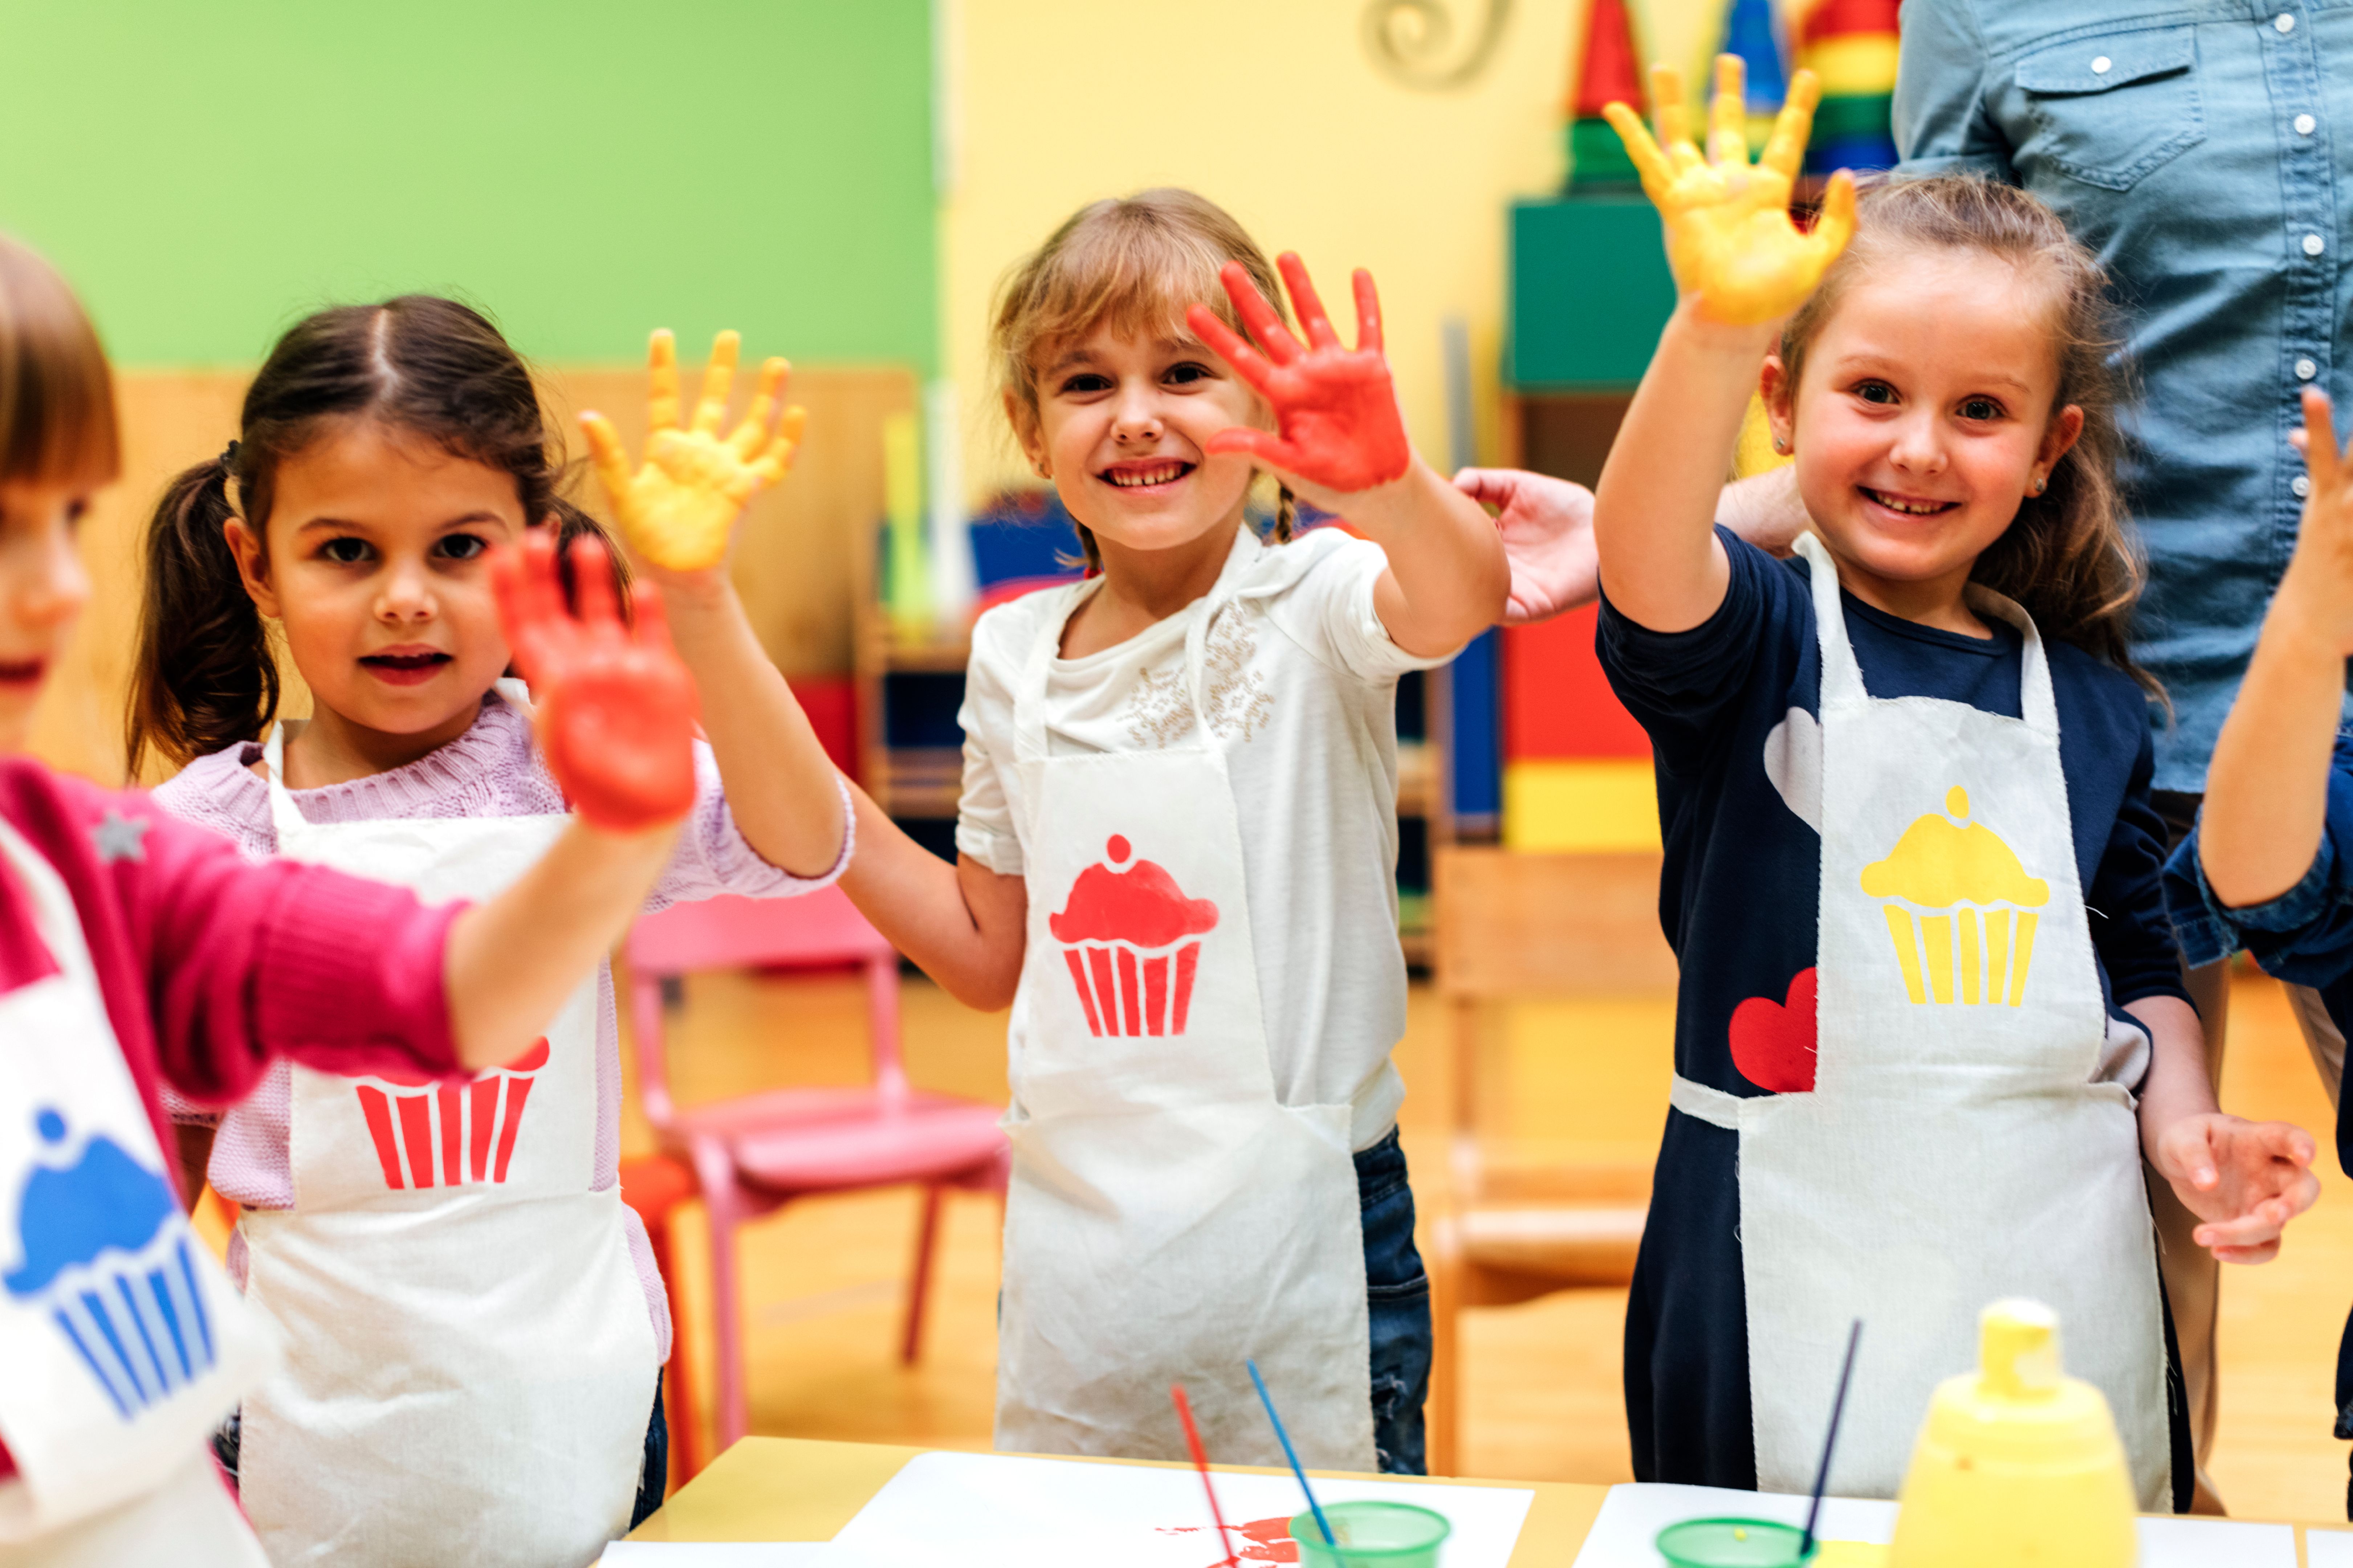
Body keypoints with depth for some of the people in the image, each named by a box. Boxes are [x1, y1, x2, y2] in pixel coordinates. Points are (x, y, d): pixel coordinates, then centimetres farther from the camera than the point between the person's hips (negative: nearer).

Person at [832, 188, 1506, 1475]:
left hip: (1299, 1235, -4)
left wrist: (1384, 474, -54)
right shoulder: (1016, 653, 4)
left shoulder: (1309, 608, -10)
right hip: (1074, 1240, 4)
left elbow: (1462, 598, -33)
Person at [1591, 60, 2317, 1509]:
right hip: (1791, 1283, -3)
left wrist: (2187, 1130, -3)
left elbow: (2143, 969, 17)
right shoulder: (1753, 641, -5)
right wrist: (1716, 321, -46)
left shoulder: (2091, 699, 7)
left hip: (2058, 1267, 3)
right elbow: (1650, 569, -30)